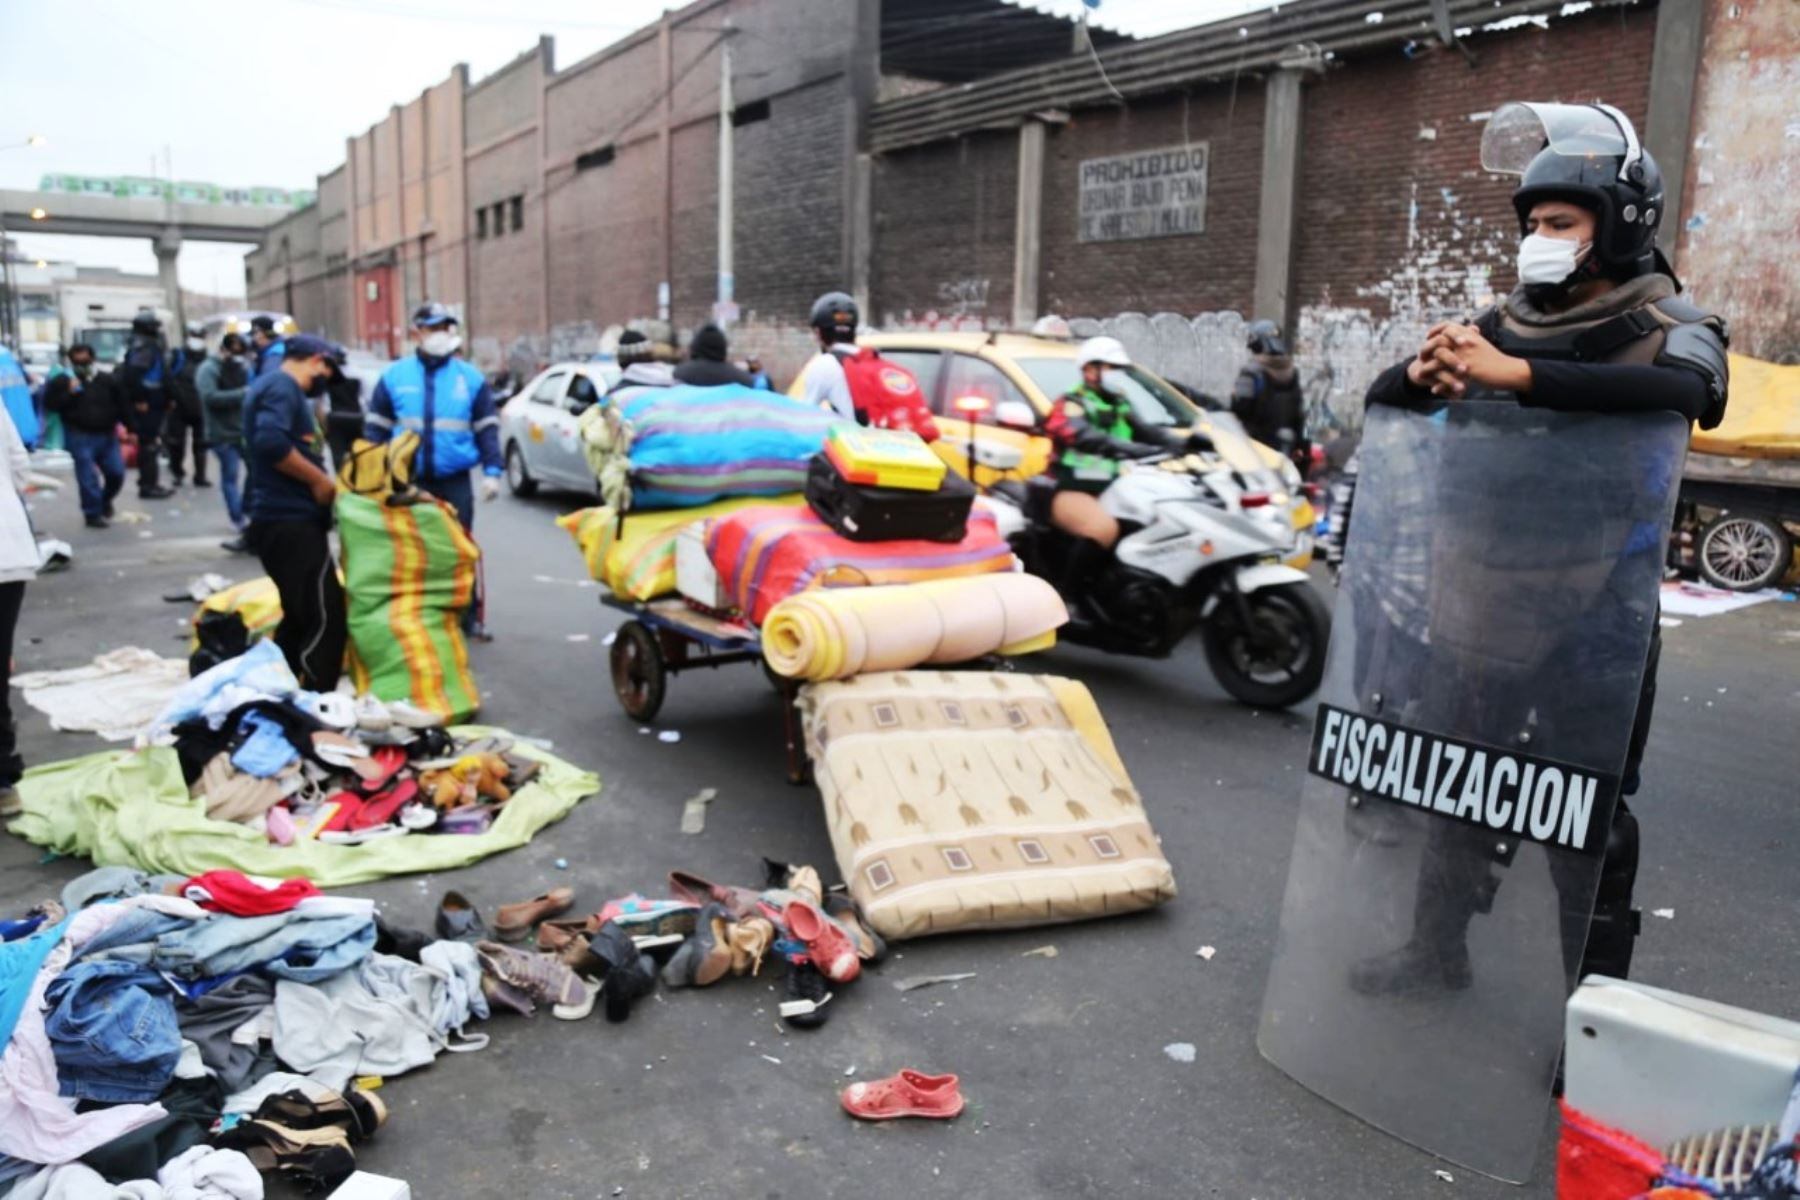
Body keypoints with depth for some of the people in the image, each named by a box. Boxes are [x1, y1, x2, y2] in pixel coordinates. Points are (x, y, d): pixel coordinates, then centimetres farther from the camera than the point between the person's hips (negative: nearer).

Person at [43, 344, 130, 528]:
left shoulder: (108, 381, 7)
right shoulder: (61, 382, 2)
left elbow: (123, 407, 9)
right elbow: (50, 404, -5)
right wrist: (69, 393, -17)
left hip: (107, 435, 3)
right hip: (80, 437, -3)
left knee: (117, 473, 4)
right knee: (88, 477, -5)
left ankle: (105, 500, 32)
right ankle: (93, 513, 3)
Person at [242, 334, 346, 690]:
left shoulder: (275, 386, 21)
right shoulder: (282, 386, -11)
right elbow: (270, 442, -28)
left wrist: (320, 482, 12)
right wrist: (320, 479, -18)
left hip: (282, 519, 11)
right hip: (290, 521, -11)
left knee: (301, 616, 18)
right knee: (326, 618, -10)